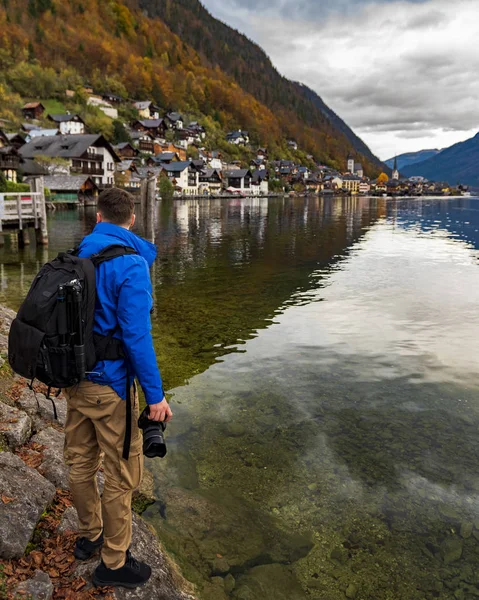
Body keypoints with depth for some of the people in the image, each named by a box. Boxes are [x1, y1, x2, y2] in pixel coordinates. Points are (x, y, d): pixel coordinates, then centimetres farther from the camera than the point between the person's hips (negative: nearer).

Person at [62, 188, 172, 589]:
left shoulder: (76, 257, 5)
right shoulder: (131, 265, -18)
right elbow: (136, 335, -22)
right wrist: (156, 395, -16)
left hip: (74, 379, 8)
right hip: (110, 385, -8)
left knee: (81, 461, 21)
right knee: (123, 473, 8)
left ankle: (89, 536, 43)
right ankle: (114, 562, 24)